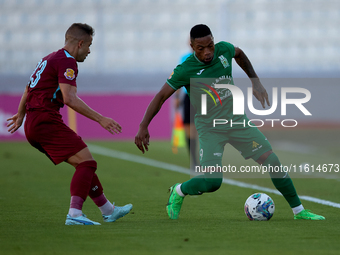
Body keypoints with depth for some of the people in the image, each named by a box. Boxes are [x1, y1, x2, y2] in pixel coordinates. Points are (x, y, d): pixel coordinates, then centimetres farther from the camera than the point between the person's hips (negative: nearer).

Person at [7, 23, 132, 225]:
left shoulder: (50, 59, 22)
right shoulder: (67, 62, -10)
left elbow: (29, 88, 35)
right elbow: (70, 99, -22)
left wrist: (21, 114, 49)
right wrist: (101, 119, -22)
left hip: (33, 124, 10)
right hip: (46, 122, -10)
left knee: (84, 164, 15)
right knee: (86, 162, -16)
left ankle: (108, 210, 21)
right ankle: (74, 214, -27)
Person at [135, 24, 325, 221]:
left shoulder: (223, 50, -6)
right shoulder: (185, 71, -18)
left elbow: (239, 54, 19)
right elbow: (161, 97, -10)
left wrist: (255, 81, 14)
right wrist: (143, 127, -15)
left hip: (237, 121, 4)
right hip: (210, 128, -4)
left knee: (273, 162, -4)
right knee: (212, 182, -21)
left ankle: (299, 211, 10)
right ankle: (178, 192, 11)